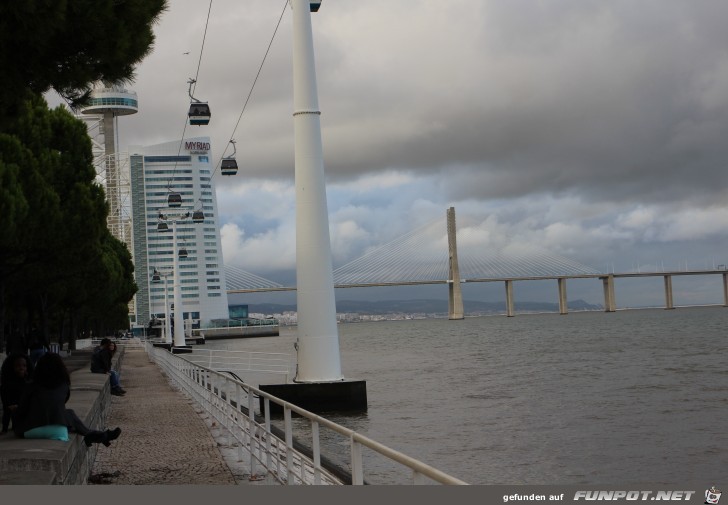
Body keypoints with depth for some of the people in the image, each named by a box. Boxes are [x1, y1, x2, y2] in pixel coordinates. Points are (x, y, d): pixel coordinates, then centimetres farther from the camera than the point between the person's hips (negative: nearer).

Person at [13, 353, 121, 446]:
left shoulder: (33, 387, 4)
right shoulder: (64, 386, 10)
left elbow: (21, 411, 6)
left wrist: (16, 427, 21)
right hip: (58, 431, 0)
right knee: (70, 413, 29)